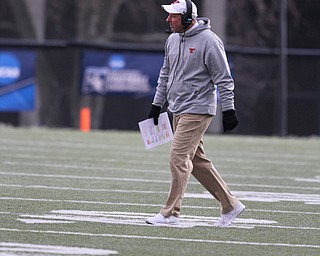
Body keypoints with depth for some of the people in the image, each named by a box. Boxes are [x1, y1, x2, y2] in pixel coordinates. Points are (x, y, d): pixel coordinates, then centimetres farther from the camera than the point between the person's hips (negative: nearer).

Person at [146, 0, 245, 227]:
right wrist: (157, 103, 19)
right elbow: (166, 74, 22)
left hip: (197, 111, -9)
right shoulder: (173, 39, 11)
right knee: (197, 161, 10)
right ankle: (230, 205, 19)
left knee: (179, 158, -12)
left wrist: (228, 109, -15)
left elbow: (223, 78, -12)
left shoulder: (209, 40, -13)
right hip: (178, 110, 9)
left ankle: (171, 213, -9)